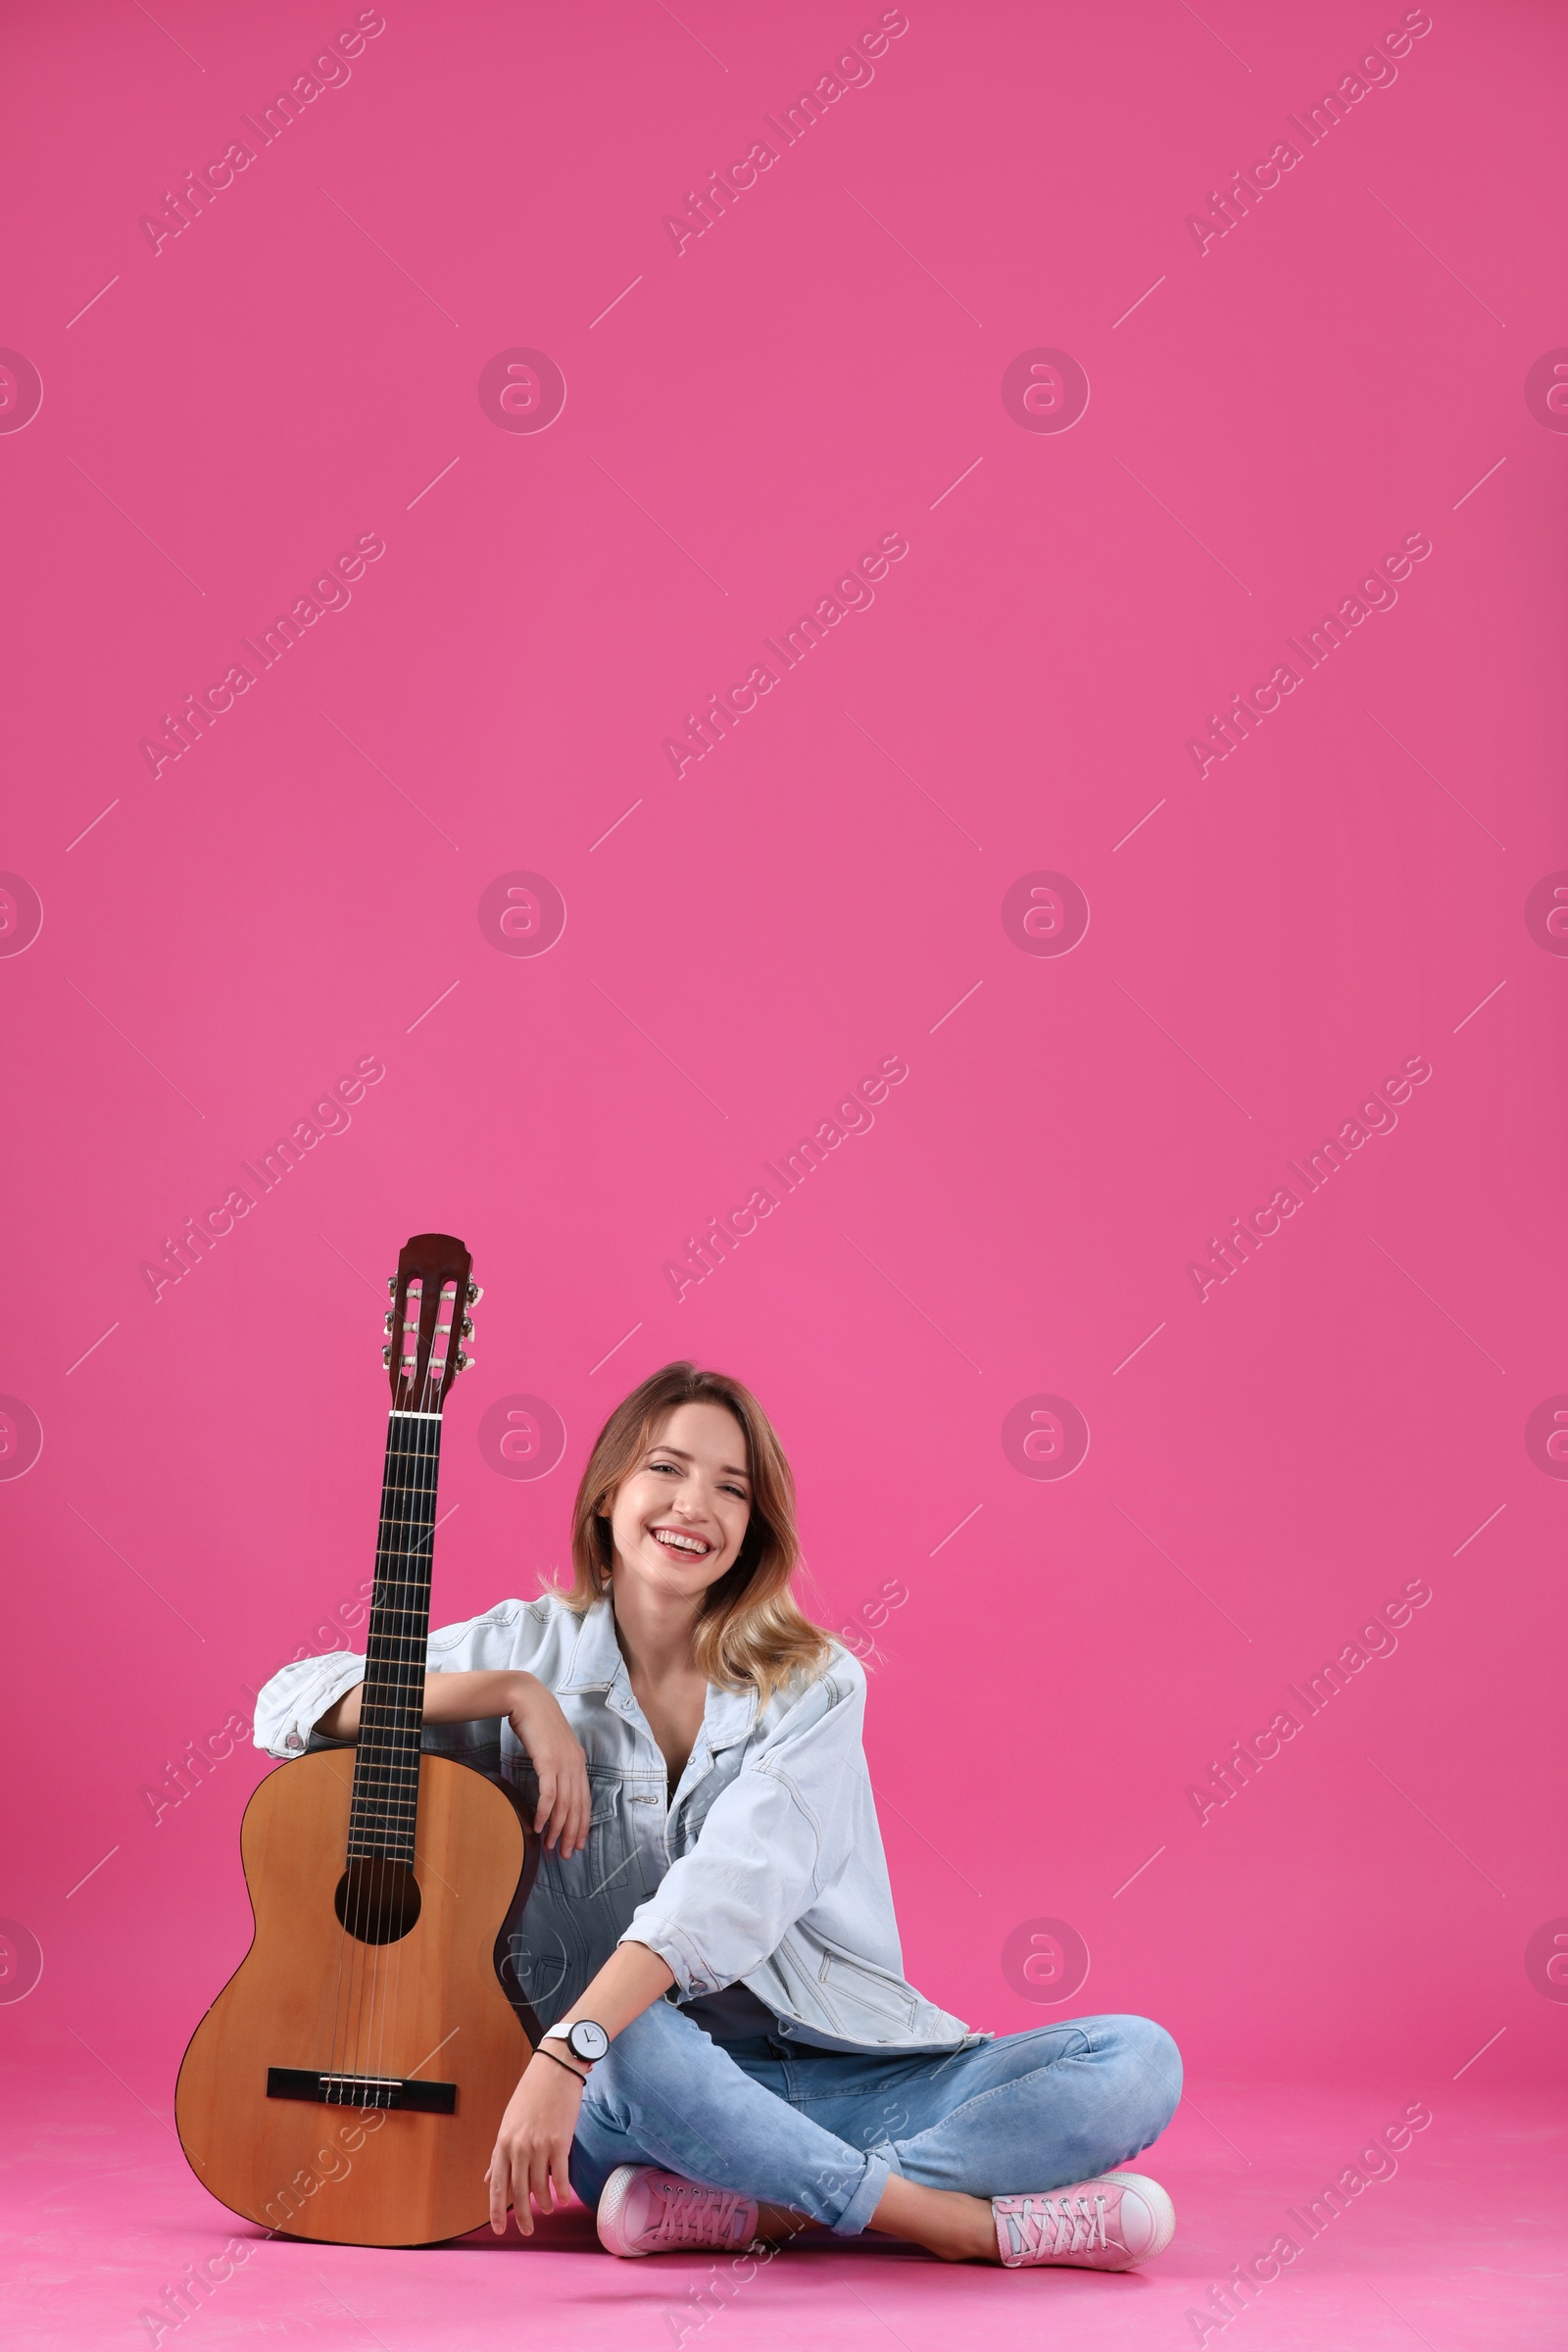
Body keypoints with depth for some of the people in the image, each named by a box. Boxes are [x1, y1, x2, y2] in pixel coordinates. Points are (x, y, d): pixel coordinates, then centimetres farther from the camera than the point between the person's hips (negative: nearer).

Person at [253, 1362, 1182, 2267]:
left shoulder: (811, 1686, -3)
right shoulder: (532, 1645, 3)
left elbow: (731, 1887, -20)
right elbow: (294, 1704, -3)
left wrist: (565, 2053, -34)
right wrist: (514, 1694, -14)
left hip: (833, 2075, 1)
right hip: (627, 2096, -1)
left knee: (1138, 2061, -18)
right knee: (632, 2044, -37)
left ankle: (752, 2206, -27)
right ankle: (967, 2220, -23)